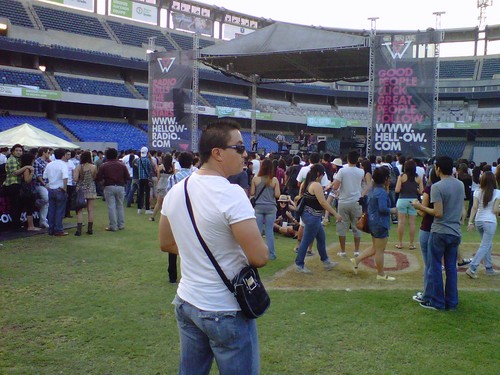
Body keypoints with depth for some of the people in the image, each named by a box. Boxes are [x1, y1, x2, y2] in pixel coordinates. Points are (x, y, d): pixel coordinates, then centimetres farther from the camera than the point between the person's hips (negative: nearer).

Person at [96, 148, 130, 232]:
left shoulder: (104, 165, -2)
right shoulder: (122, 165, 3)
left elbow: (98, 178, -5)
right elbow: (127, 178, 1)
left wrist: (103, 183, 13)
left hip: (109, 187, -2)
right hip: (120, 187, 2)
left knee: (111, 207, 0)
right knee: (120, 206, 13)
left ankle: (113, 226, 1)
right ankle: (121, 225, 17)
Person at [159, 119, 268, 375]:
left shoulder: (175, 191, 0)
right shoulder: (231, 194, -22)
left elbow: (166, 244, 13)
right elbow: (259, 257, -23)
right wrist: (247, 249, -2)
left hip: (186, 303, 7)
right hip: (226, 311, -7)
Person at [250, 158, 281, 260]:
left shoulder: (255, 179, -5)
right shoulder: (274, 180, -6)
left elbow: (252, 193, -2)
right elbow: (277, 195, -6)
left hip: (258, 207, 0)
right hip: (270, 207, 0)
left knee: (257, 231, 7)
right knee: (269, 231, 6)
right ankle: (271, 254, 12)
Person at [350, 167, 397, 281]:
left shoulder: (372, 189, 9)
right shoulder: (382, 192, -21)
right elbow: (383, 208, -26)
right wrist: (392, 210, -10)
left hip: (372, 222, 10)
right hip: (380, 223, -10)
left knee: (375, 248, 21)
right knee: (380, 250, 3)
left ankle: (356, 260, 20)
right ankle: (381, 274, 15)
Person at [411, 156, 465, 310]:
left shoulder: (437, 187, -15)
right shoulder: (460, 185, 7)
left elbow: (438, 213, -19)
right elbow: (461, 209, 17)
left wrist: (420, 207, -9)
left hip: (440, 232, -6)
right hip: (456, 232, 6)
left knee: (435, 267, 5)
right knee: (451, 268, 12)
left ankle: (436, 302, 12)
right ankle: (452, 302, 19)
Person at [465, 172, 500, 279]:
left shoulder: (477, 192, 0)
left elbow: (474, 207, -6)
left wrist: (471, 222, -5)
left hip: (478, 221, 5)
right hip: (490, 222, -5)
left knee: (488, 244, 19)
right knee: (485, 246, 0)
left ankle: (489, 269, 24)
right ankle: (472, 268, -9)